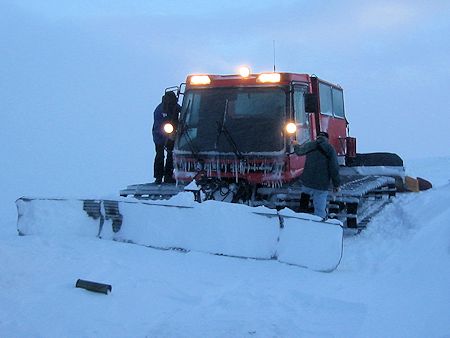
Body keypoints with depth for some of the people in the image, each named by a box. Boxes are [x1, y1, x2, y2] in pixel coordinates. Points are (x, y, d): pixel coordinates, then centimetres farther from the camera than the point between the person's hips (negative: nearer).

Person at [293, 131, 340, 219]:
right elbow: (334, 168, -5)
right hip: (321, 186, -3)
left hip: (307, 183, 3)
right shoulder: (330, 149, -1)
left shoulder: (309, 146, 5)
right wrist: (336, 184, 3)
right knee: (320, 210, -1)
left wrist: (296, 146, 50)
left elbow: (299, 150, 26)